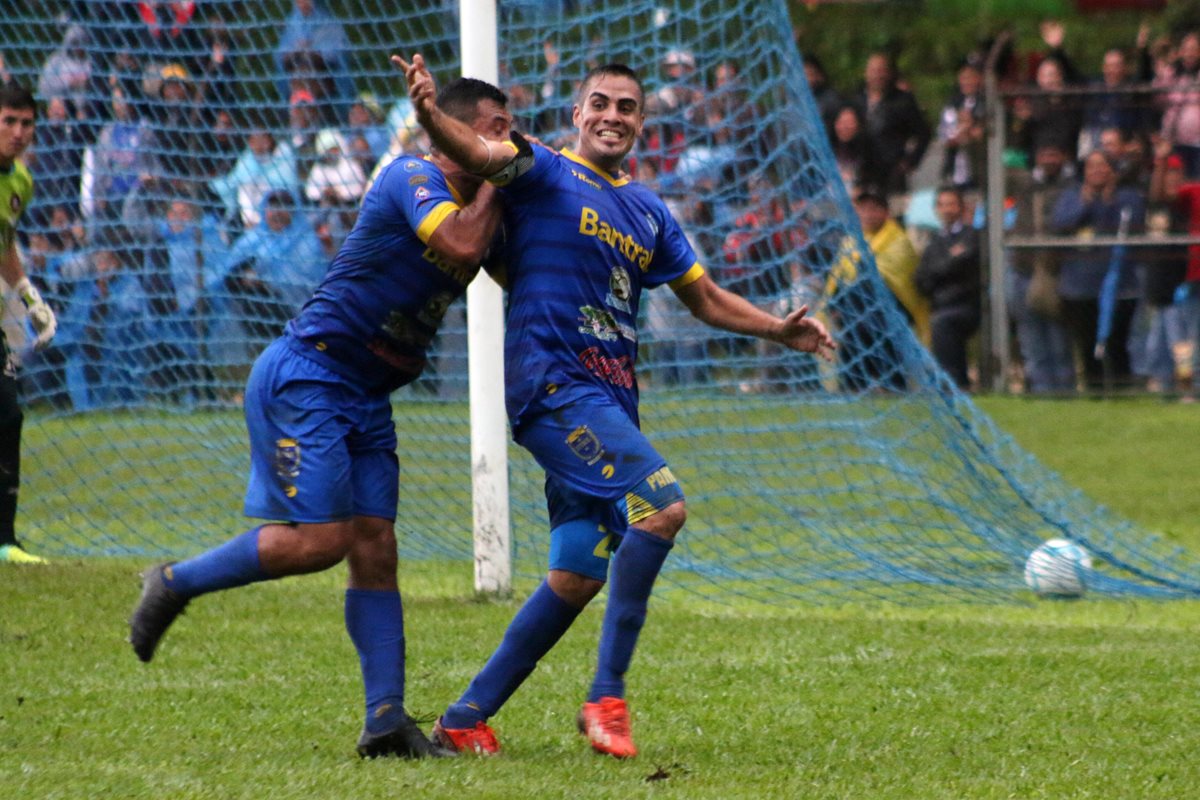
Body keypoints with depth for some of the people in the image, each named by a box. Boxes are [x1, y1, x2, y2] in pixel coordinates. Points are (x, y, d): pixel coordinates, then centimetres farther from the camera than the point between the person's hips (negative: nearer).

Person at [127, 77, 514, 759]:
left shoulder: (478, 202, 14)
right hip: (305, 377, -9)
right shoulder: (413, 178, -13)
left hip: (367, 397, 9)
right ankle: (173, 586, 4)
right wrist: (494, 186, -13)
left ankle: (387, 721, -3)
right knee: (319, 538, -15)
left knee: (375, 549, 0)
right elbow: (459, 247, -28)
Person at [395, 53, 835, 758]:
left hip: (611, 402, 8)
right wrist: (431, 114, -40)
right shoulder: (546, 174, 0)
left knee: (578, 577, 4)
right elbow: (480, 154, -19)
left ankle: (467, 718, 13)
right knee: (662, 506, -24)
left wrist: (780, 330, 13)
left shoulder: (647, 211, 21)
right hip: (554, 385, -8)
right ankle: (607, 696, -20)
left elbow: (705, 298, 28)